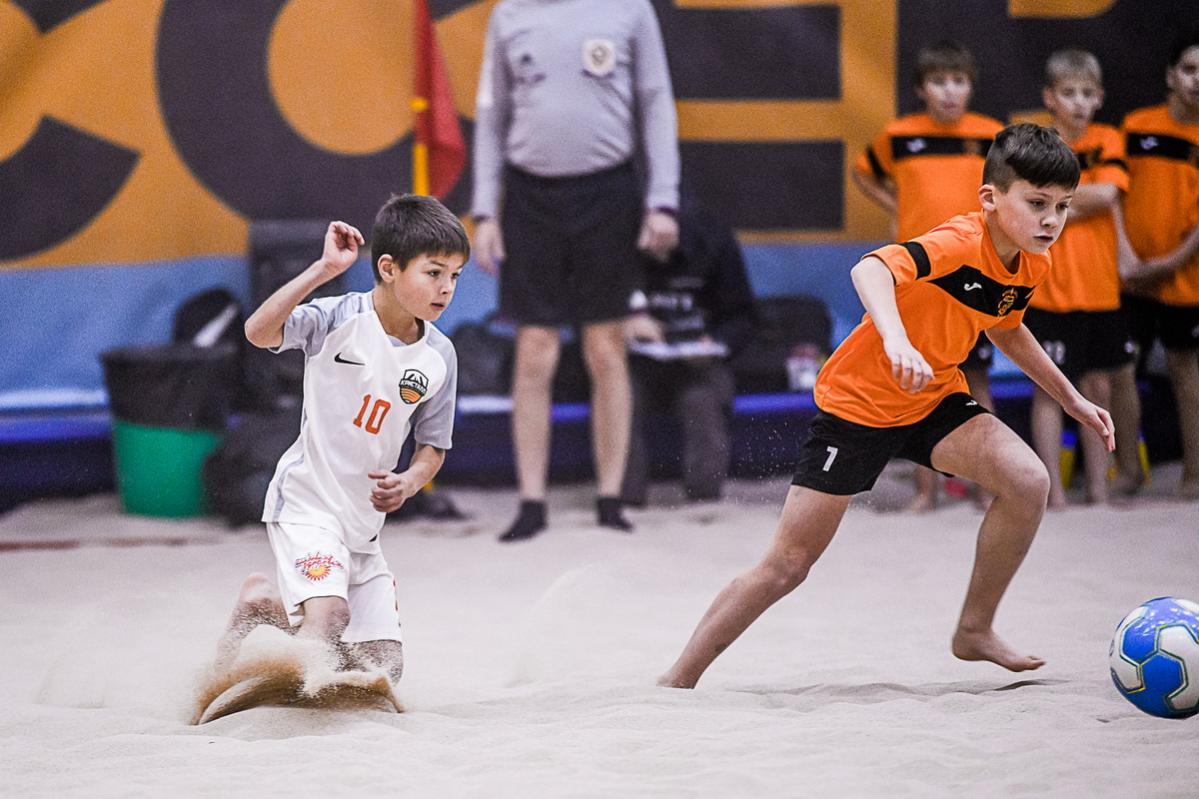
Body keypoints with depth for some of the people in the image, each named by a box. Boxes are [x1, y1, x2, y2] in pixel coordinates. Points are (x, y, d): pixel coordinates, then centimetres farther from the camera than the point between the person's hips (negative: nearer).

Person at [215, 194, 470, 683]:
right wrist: (325, 270, -37)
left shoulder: (439, 356, -1)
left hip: (364, 522, 6)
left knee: (382, 668, 7)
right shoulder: (341, 318, -15)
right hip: (307, 501, -6)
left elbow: (432, 446, 9)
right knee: (329, 615, -30)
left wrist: (408, 482, -13)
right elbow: (259, 331, -32)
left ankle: (266, 601, 25)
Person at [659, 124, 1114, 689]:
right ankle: (679, 679, 12)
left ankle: (975, 631, -1)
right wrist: (896, 340, -64)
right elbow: (869, 270, -47)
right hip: (857, 402, -6)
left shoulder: (1032, 266, -4)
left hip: (933, 399, 6)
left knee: (1028, 481, -19)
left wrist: (1071, 398, 21)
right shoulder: (957, 245, -29)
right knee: (787, 564, -4)